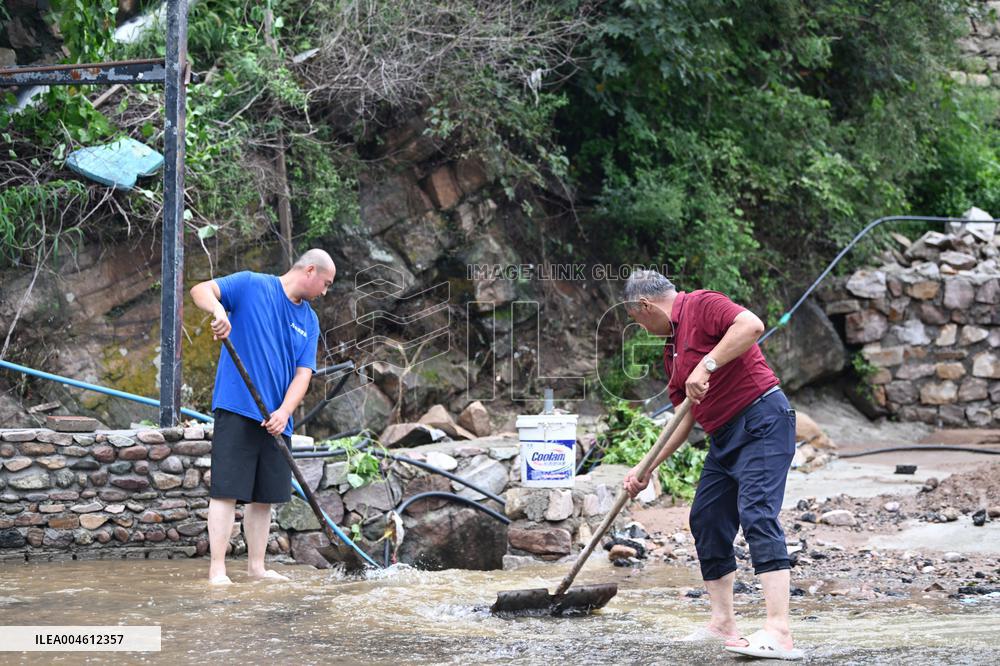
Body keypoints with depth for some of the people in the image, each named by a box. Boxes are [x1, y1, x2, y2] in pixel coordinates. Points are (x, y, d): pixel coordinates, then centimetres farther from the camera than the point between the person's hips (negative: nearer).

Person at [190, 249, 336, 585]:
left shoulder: (309, 321, 14)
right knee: (227, 491, -8)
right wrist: (218, 309, -34)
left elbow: (303, 374, 6)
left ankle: (256, 567, 19)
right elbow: (200, 290, -11)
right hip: (237, 409, -6)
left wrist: (284, 412, -11)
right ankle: (217, 569, -7)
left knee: (265, 495, 10)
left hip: (275, 419, 6)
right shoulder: (251, 286, -2)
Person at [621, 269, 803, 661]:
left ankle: (779, 633, -29)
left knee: (757, 516, -21)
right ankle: (722, 624, 18)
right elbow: (686, 418, 23)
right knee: (706, 522, 11)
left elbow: (751, 325, -25)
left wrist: (707, 365, -27)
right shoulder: (671, 350, 21)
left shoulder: (701, 306, -7)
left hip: (762, 422, -11)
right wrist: (647, 468, 20)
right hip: (725, 437, 11)